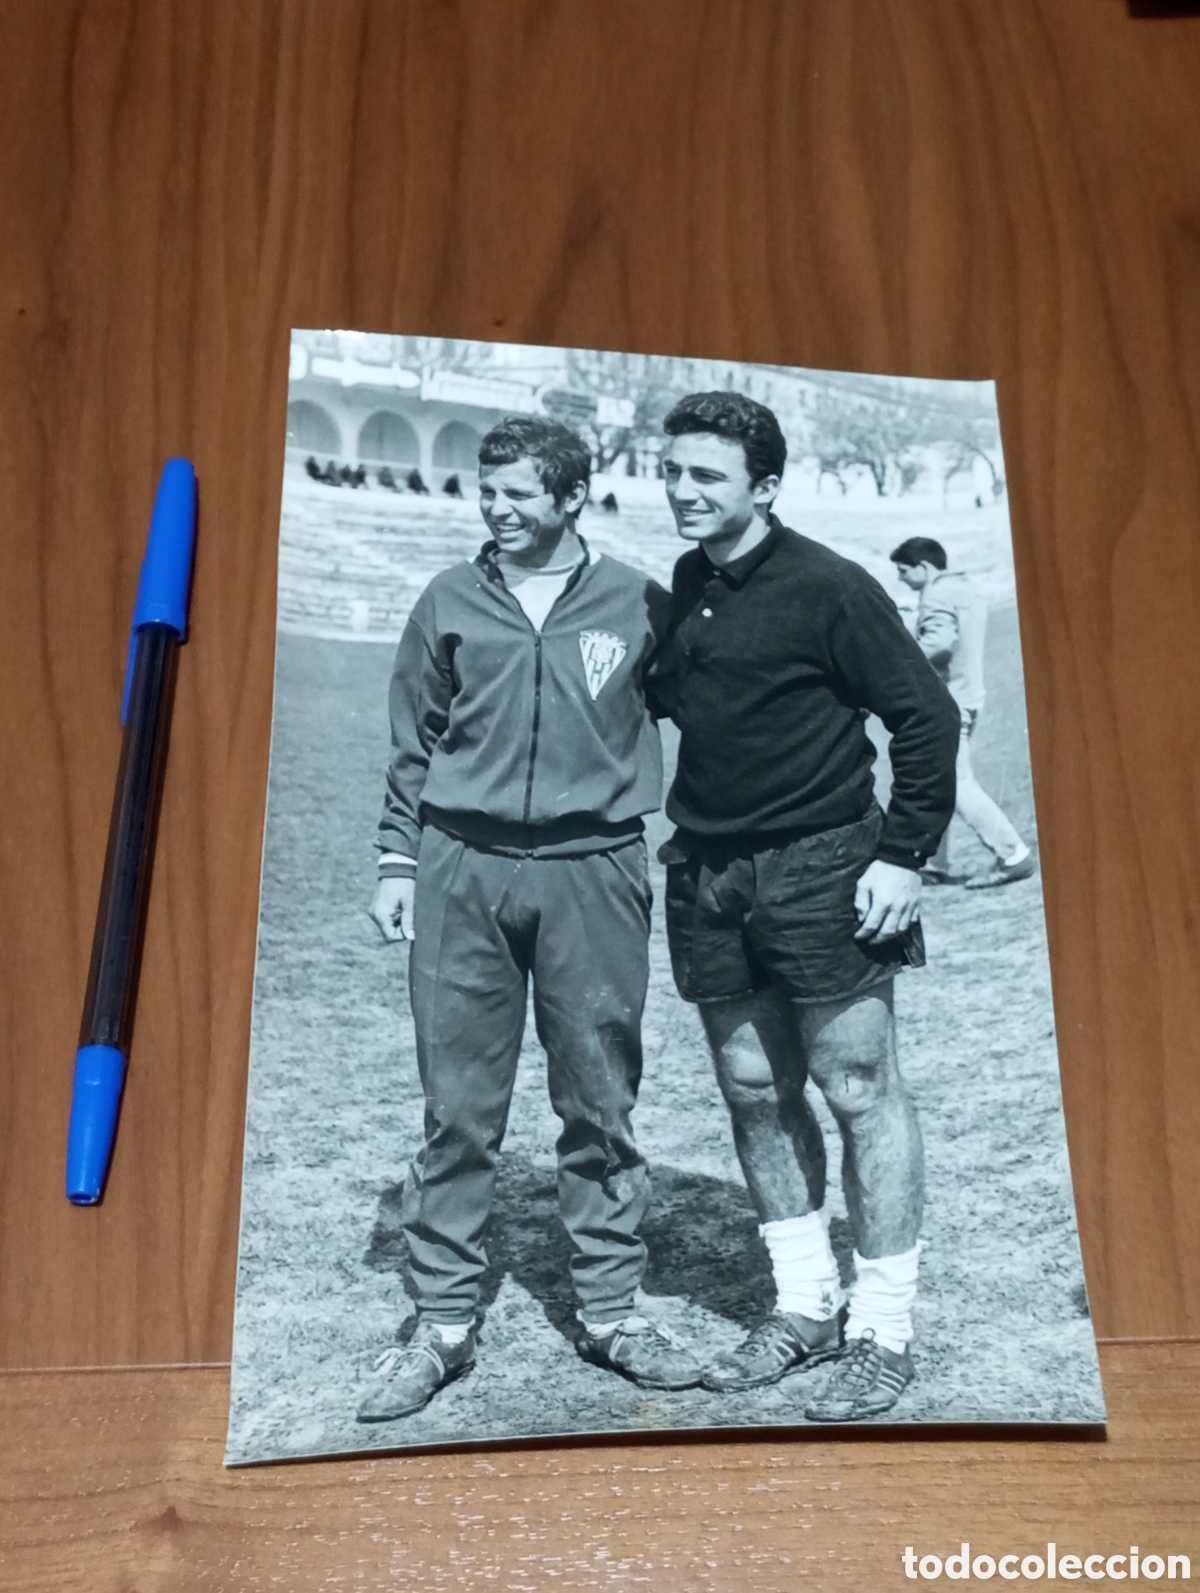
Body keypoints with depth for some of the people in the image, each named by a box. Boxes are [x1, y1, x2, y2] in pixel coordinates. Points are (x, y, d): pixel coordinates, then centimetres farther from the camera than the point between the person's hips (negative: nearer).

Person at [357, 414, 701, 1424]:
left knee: (600, 1104, 6)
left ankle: (612, 1311, 21)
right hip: (462, 870, 1)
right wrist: (397, 859, 6)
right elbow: (414, 743, 12)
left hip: (593, 872, -1)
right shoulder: (449, 604, 9)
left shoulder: (637, 605, 5)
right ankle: (443, 1324, 16)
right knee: (457, 1108, 4)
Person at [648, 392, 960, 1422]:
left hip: (822, 871, -6)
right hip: (707, 878, 7)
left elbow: (928, 716, -9)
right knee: (755, 1093, 12)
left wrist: (904, 854, -12)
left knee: (861, 1090, 0)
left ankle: (884, 1328, 15)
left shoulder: (827, 588, -10)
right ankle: (805, 1307, 27)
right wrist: (686, 832, 12)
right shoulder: (679, 591, 8)